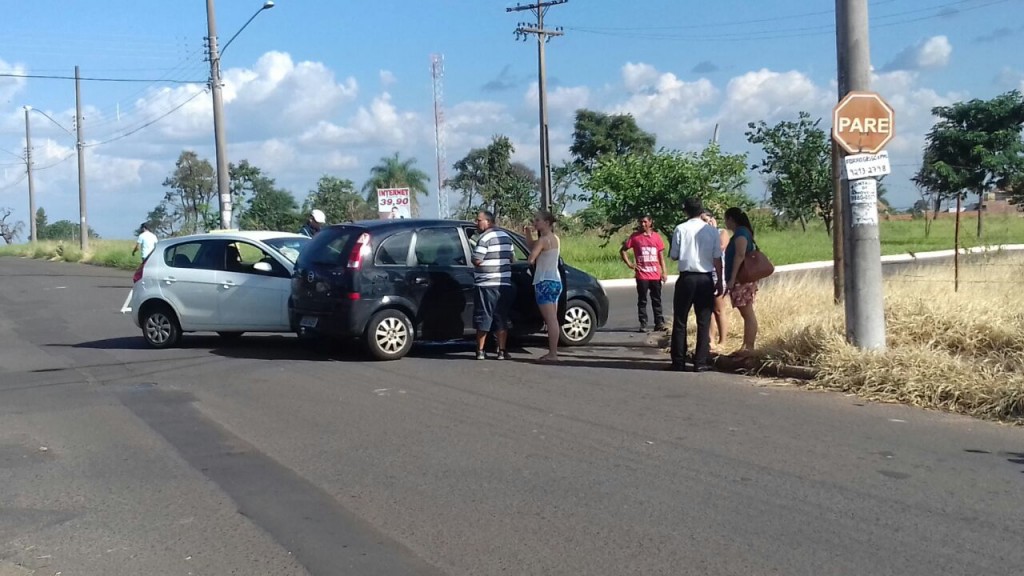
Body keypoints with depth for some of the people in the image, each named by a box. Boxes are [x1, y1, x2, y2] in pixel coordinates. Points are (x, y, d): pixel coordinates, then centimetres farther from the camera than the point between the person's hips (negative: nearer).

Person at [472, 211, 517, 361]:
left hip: (486, 285, -6)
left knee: (483, 318, 1)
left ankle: (480, 351, 4)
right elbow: (512, 258, 19)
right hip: (504, 284, 6)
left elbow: (477, 260, -17)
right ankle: (502, 351, 8)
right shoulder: (506, 236, 12)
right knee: (501, 319, 9)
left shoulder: (485, 238, -12)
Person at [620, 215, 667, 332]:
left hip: (655, 275, 1)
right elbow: (623, 250, 7)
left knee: (656, 300, 8)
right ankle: (643, 324, 8)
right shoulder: (635, 236, 1)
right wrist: (629, 264, -4)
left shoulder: (656, 236, 6)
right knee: (642, 300, 3)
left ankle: (659, 323, 13)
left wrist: (664, 272, 3)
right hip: (642, 275, -1)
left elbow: (661, 256, 8)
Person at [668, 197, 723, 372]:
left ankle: (679, 361, 8)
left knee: (680, 321, 8)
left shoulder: (681, 229, -4)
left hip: (686, 278, -1)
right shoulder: (711, 231, -1)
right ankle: (700, 362, 4)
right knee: (704, 322, 6)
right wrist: (720, 282, 8)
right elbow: (717, 259, 0)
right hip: (706, 279, 1)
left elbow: (673, 255, 0)